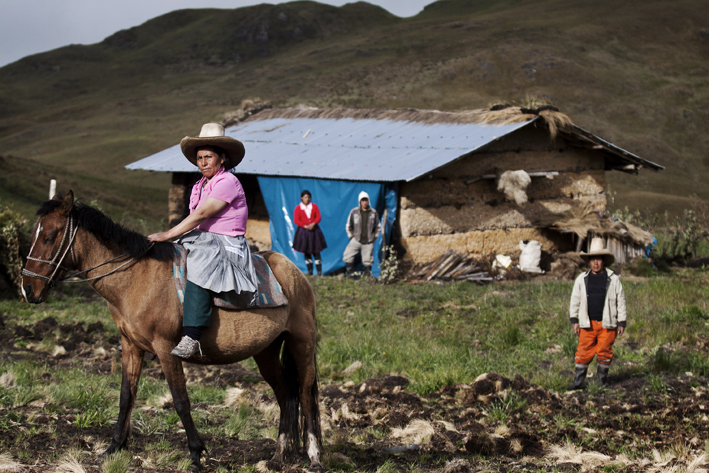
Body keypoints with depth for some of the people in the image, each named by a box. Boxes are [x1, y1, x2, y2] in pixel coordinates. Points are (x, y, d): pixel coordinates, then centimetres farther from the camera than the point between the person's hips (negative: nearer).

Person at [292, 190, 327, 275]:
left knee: (316, 251, -3)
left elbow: (318, 217, 2)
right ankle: (310, 271, 9)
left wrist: (313, 224, -17)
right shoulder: (298, 208, 0)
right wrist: (305, 226, -18)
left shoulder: (314, 206, 7)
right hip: (303, 231, -1)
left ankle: (319, 271, -5)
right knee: (306, 252, 3)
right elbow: (296, 220, -7)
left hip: (314, 230, 1)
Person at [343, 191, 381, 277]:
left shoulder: (373, 213, 2)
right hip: (356, 240, 0)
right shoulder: (354, 212, 0)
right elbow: (348, 226, 10)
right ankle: (349, 275, -3)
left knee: (368, 260, 1)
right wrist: (351, 236, 5)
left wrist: (374, 237, 7)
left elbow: (378, 227, 14)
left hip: (368, 241, 0)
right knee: (347, 257, -11)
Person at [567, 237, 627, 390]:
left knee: (604, 353, 3)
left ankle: (602, 382, 14)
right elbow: (575, 300, 11)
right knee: (584, 353, -1)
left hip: (607, 324, -1)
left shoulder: (613, 279, 4)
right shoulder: (582, 279, 8)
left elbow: (621, 302, 7)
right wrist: (574, 321, 4)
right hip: (587, 324, 1)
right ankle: (578, 381, 4)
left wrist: (621, 323, 3)